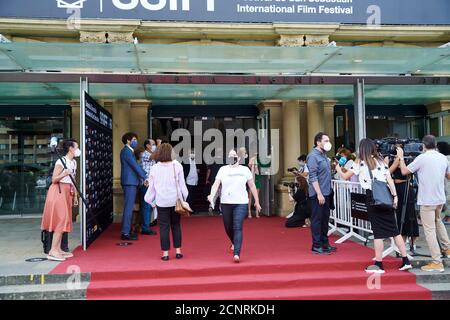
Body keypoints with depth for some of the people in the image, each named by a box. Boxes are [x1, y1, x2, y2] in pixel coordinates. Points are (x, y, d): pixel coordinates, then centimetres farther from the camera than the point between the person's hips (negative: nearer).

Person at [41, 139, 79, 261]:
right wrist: (64, 174, -31)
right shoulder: (61, 162, -13)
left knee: (64, 221, 8)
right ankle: (53, 251, -9)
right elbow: (54, 179, -15)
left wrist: (75, 196, 16)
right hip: (58, 191, -9)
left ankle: (58, 249, 13)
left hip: (67, 193, 9)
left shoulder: (74, 162, 12)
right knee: (61, 220, -12)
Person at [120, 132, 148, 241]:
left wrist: (145, 176, 9)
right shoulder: (126, 151, -13)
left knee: (129, 207, 14)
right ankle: (125, 233, -6)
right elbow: (135, 165, -16)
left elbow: (136, 165, 18)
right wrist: (144, 177, -11)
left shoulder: (129, 151, 18)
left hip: (131, 182, 10)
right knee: (128, 207, -8)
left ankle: (127, 230, 22)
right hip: (129, 182, -10)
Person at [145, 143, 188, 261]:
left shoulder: (155, 168, -3)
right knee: (176, 226, 12)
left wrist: (149, 199, 14)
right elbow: (182, 184, 0)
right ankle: (178, 251, 15)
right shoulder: (177, 166, -5)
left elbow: (152, 186, 3)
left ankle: (165, 253, 8)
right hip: (175, 200, 0)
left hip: (162, 202, 0)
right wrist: (184, 197, 11)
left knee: (164, 227, 6)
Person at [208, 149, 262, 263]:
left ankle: (236, 254, -14)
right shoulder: (223, 169, 6)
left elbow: (252, 186, 10)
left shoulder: (245, 170, 5)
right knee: (228, 228, 15)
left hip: (241, 203, -2)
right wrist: (212, 195, -22)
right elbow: (216, 184, -4)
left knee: (237, 228, -13)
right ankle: (234, 243, 46)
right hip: (225, 203, 2)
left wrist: (257, 201, 11)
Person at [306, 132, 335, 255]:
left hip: (326, 193, 9)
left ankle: (324, 242, 26)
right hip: (317, 194, -9)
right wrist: (319, 194, -22)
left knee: (325, 218, 15)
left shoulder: (323, 155, 15)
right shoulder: (313, 156, -14)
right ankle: (316, 246, 5)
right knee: (317, 219, -2)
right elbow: (313, 177, -19)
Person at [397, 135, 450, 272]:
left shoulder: (422, 158, -14)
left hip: (427, 200, -7)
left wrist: (401, 157, 5)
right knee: (438, 221, 31)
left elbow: (404, 171, -8)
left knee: (430, 230, -2)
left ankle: (437, 263, -1)